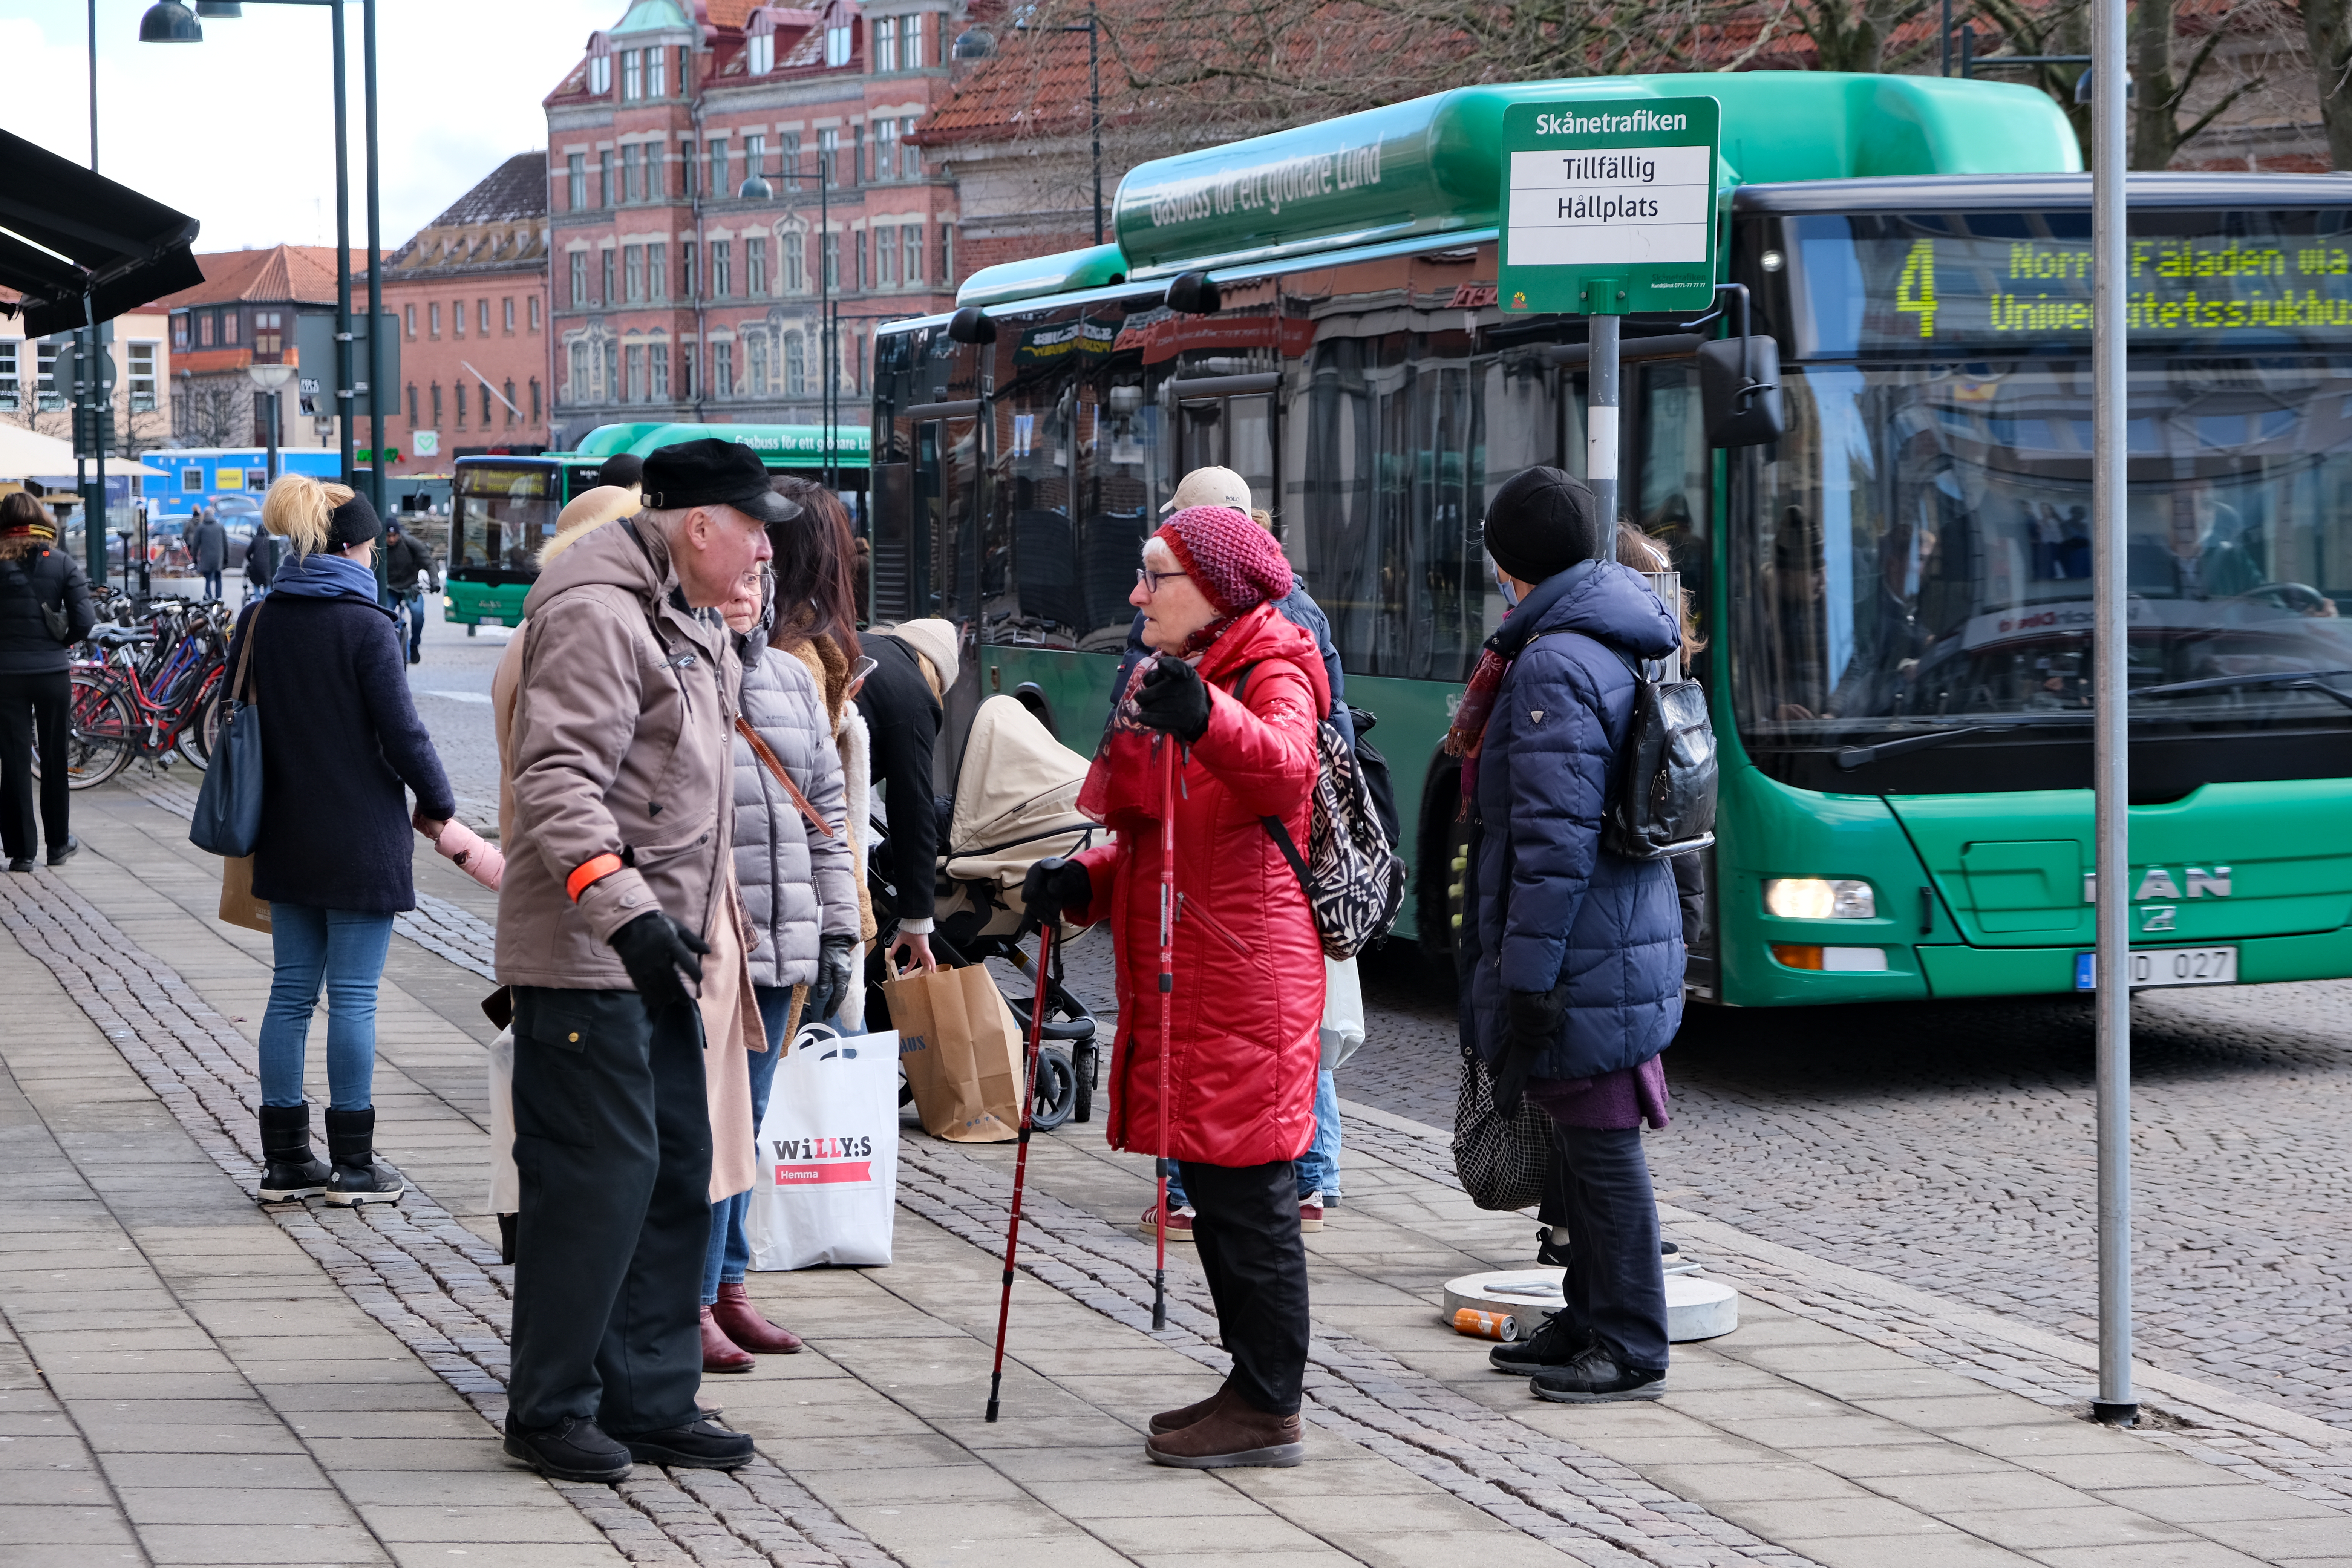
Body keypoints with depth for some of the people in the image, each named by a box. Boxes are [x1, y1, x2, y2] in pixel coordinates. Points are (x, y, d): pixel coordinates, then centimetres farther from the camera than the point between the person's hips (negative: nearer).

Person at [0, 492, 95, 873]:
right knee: (55, 759, 14)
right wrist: (62, 641, 10)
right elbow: (84, 621, -9)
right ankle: (59, 844, 22)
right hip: (52, 671, 1)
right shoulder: (63, 564, -3)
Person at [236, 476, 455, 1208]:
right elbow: (402, 731, -14)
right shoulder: (367, 626, -14)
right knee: (353, 996, 0)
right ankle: (353, 1165, 5)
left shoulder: (258, 623, 4)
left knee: (291, 990, 11)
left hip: (286, 838, 6)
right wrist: (435, 803, 2)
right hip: (361, 841, -6)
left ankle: (284, 1159, 13)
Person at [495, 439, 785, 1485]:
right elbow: (558, 776, -25)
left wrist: (697, 923, 28)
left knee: (677, 1171, 11)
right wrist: (621, 905, -35)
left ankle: (647, 1400, 19)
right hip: (585, 956, -10)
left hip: (656, 952, 10)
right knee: (600, 1173, -8)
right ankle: (549, 1410, 3)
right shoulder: (595, 615, -15)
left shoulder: (683, 624, 19)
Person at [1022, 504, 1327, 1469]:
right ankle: (1251, 1385, 21)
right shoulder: (1162, 681, 21)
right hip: (1175, 983, 9)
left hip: (1247, 988, -9)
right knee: (1216, 1194, 13)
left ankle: (1270, 1411, -2)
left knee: (1250, 1197, -7)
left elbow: (1284, 768, -33)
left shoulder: (1271, 676, -8)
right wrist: (1082, 883, 6)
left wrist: (1207, 719, -52)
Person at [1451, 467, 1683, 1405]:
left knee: (1601, 1144, -3)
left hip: (1581, 962, -10)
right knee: (1588, 1142, 18)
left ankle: (1630, 1349, 3)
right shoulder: (1619, 651, 13)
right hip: (1623, 938, 10)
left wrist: (1528, 976, -20)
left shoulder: (1556, 668, -18)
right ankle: (1591, 1321, 29)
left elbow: (1556, 839, -23)